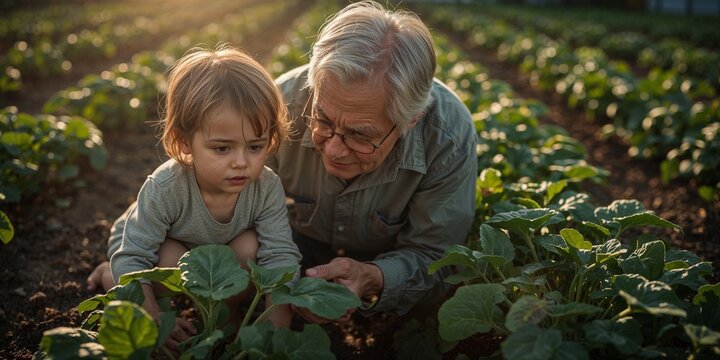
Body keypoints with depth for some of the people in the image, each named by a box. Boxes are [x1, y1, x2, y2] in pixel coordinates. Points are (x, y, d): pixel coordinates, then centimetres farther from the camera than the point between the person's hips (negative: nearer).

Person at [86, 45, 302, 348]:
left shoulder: (267, 188, -32)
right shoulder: (165, 189, -41)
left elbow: (281, 257, -33)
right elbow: (132, 257, -37)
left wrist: (277, 324, -44)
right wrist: (152, 317, -47)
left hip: (216, 248, 3)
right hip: (145, 241, -3)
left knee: (249, 246, -25)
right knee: (171, 255, -34)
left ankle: (227, 318, 0)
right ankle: (111, 273, -2)